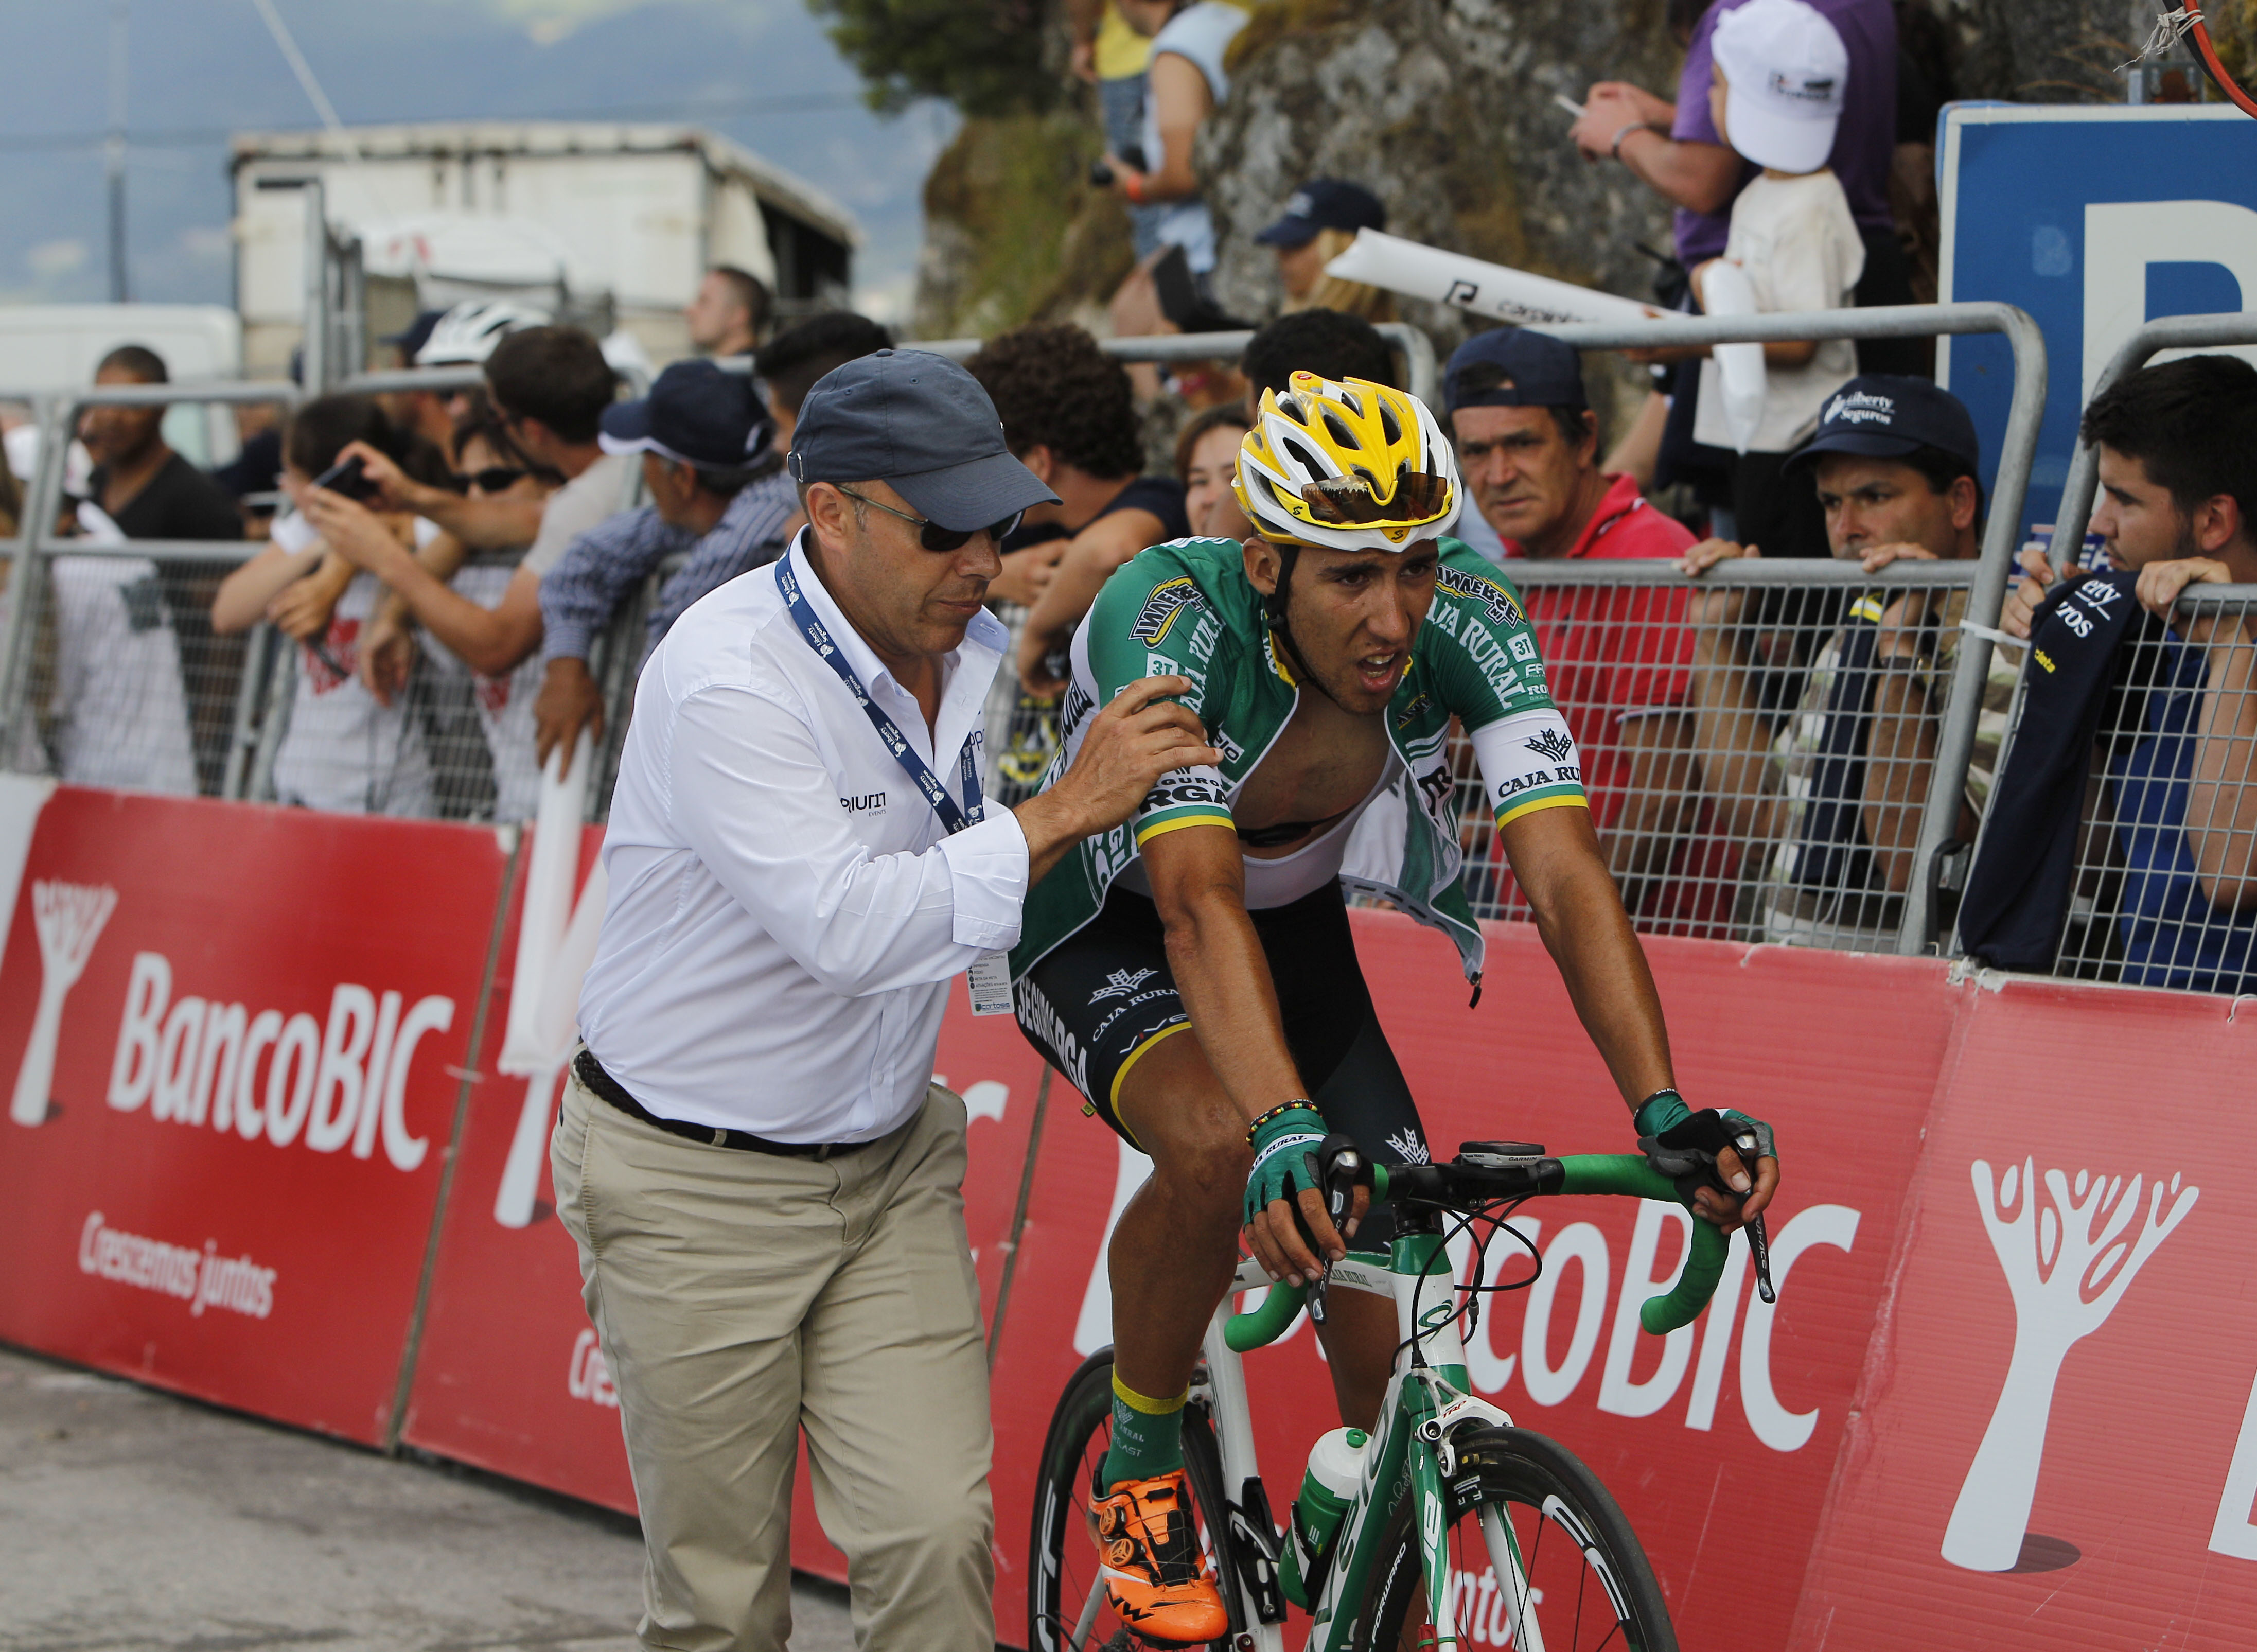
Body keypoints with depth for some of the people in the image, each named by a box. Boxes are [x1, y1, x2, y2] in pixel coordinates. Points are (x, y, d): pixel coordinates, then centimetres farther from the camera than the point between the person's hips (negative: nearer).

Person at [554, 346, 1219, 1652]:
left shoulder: (979, 657, 0)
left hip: (891, 1166, 6)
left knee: (940, 1538, -6)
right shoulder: (726, 678, -23)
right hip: (699, 1187, -5)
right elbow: (846, 927, -32)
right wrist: (1063, 812, -30)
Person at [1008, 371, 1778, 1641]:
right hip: (1110, 926, -4)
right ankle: (1142, 1473, -9)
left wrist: (1665, 1110, -45)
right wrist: (1289, 1131, -61)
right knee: (1218, 1145, -36)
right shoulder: (1171, 619, -35)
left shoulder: (1468, 620, -25)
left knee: (1399, 1365, -8)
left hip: (1300, 924, 4)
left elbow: (1566, 871, -31)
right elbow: (1199, 903, -46)